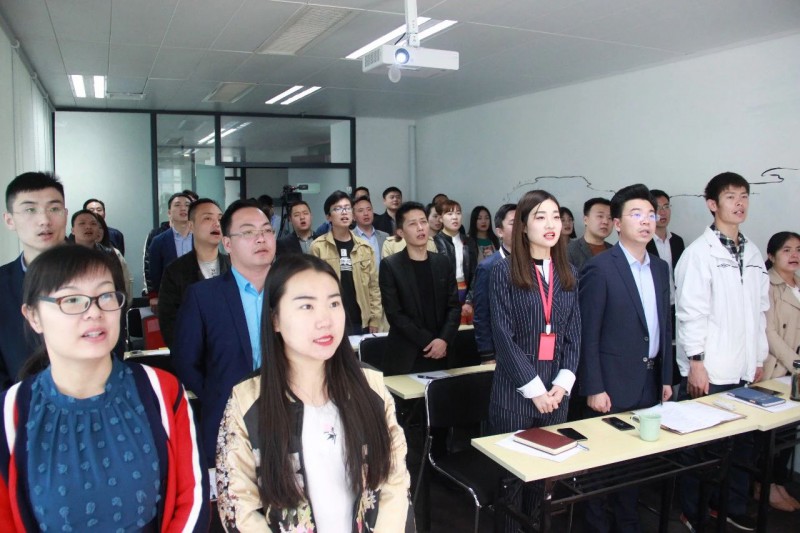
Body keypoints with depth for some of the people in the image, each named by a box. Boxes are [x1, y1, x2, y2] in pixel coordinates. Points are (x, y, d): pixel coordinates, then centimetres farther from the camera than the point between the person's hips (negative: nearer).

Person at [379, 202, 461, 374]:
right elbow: (394, 313, -9)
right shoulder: (390, 265, -4)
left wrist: (444, 340, -10)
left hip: (440, 355, 3)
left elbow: (454, 306, 5)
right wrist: (428, 342, -13)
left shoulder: (442, 263, 8)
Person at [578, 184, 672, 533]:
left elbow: (664, 326, 13)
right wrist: (593, 388, -14)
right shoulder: (599, 268, -13)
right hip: (614, 384, -6)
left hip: (650, 382, 6)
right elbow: (588, 334, -13)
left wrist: (666, 377, 12)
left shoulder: (660, 267, 9)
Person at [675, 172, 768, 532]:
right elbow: (689, 311, -13)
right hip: (708, 370, -6)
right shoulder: (699, 252, -9)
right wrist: (696, 362, -15)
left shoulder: (753, 253, 11)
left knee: (744, 441, 13)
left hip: (744, 369, 6)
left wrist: (759, 359, 13)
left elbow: (760, 310, 14)